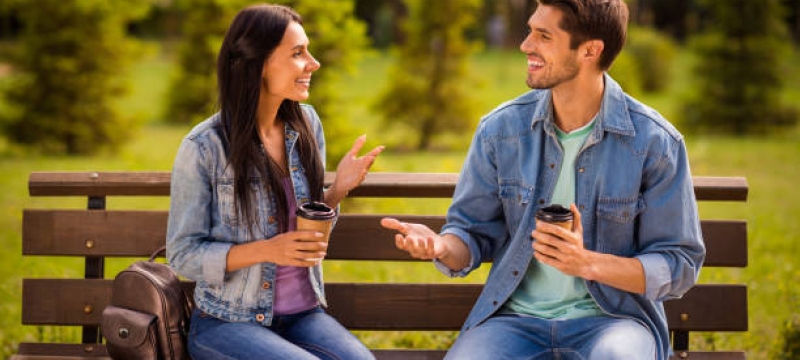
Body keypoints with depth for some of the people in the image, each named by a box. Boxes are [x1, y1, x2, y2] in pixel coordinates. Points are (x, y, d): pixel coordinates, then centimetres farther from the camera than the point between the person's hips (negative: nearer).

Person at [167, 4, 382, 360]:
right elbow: (183, 255, -9)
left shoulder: (306, 124, 3)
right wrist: (266, 250, -22)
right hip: (228, 323, -4)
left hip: (302, 313, 5)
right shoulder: (204, 147, -13)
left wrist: (338, 189, -8)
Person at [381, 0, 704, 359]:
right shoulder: (500, 129, 3)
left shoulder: (655, 142, -5)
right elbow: (474, 233, 11)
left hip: (611, 318, -2)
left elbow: (680, 265, -3)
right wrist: (441, 246, -14)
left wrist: (588, 264, -19)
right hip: (516, 318, 2)